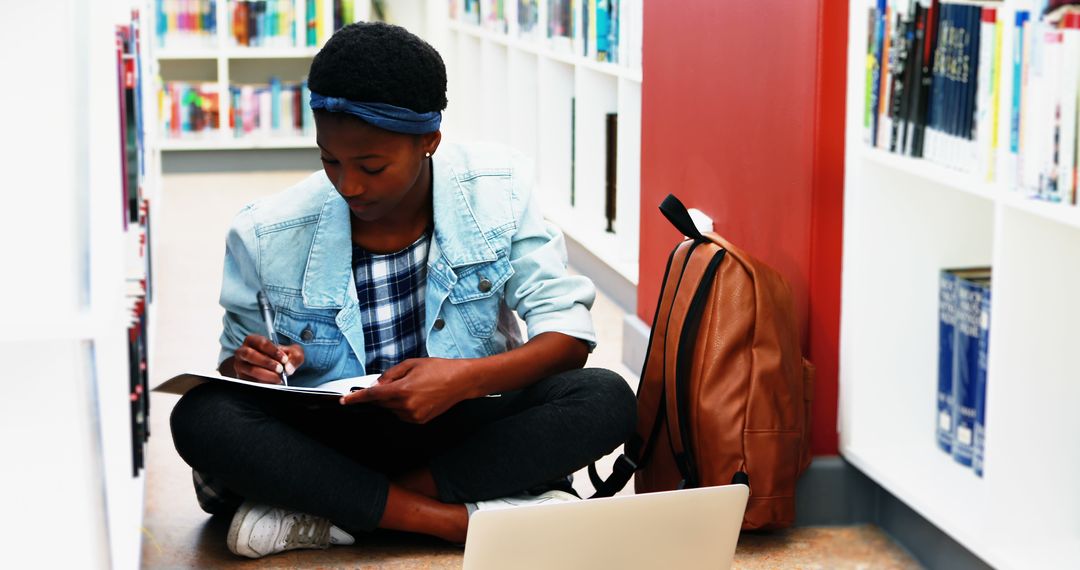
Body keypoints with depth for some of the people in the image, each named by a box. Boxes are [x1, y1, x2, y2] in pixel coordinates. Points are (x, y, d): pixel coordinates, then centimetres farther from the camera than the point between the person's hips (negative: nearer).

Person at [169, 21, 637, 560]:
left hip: (462, 431, 1)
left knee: (605, 399, -28)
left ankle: (322, 513, -23)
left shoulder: (498, 189, -9)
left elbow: (568, 337, -10)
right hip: (329, 441, 0)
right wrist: (247, 367, -21)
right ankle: (461, 519, -28)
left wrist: (466, 378, -29)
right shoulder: (265, 236, -9)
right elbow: (235, 361, 5)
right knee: (201, 417, -29)